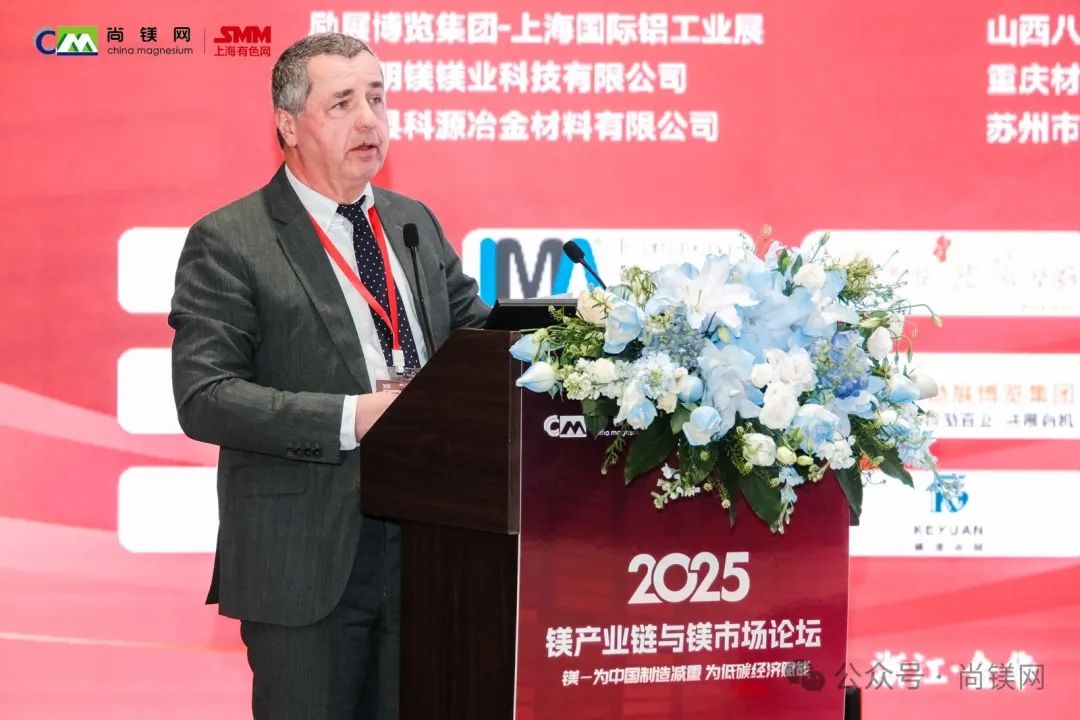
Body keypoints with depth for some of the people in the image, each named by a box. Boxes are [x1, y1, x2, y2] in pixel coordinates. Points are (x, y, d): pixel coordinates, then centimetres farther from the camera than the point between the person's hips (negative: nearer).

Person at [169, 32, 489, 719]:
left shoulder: (415, 223, 13)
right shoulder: (229, 243, -7)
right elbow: (203, 397, -15)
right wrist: (353, 417, -22)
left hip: (425, 542, 6)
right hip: (306, 563, -5)